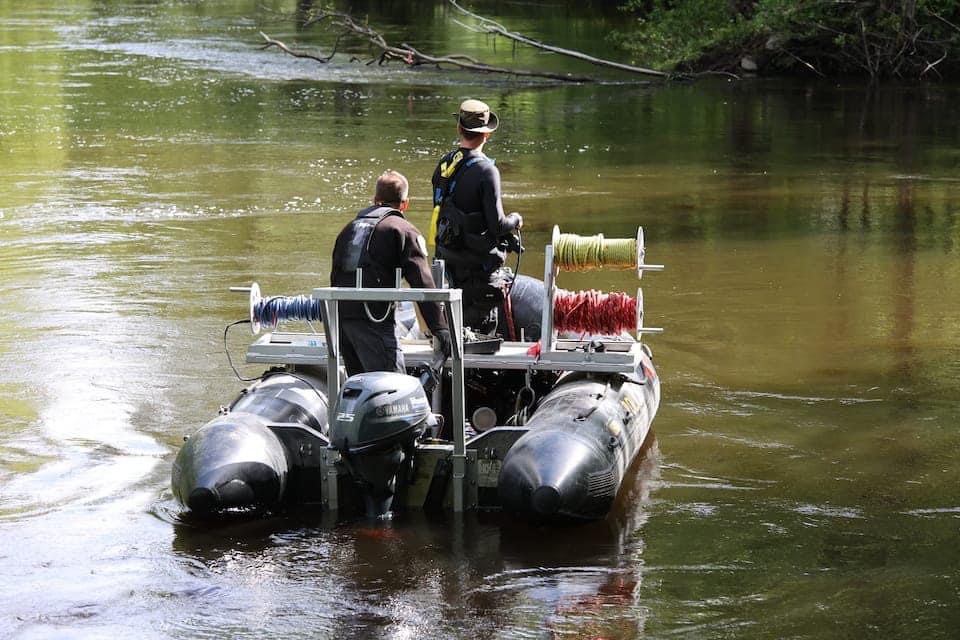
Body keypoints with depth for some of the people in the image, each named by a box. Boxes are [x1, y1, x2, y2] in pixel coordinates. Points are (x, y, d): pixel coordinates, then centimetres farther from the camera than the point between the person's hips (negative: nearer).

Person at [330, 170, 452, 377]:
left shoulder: (350, 227, 25)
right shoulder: (405, 231, 4)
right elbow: (423, 284, -5)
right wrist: (441, 331, -7)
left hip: (342, 316, 7)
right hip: (373, 319, -7)